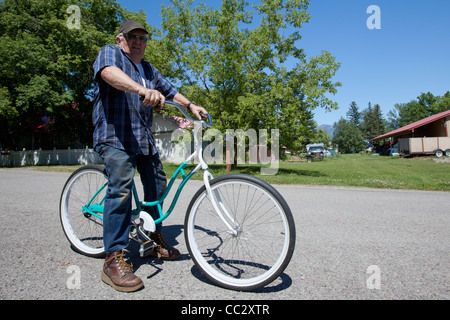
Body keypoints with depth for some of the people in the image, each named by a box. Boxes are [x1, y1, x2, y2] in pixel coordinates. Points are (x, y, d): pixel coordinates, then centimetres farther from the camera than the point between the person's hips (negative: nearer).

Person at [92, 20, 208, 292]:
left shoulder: (149, 69, 24)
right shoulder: (110, 53, 1)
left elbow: (169, 90, 26)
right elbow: (110, 72, -22)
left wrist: (191, 106, 7)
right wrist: (142, 89, -40)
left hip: (144, 138, 8)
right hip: (116, 136, -8)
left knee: (157, 185, 10)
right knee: (121, 190, -19)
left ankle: (156, 240, 27)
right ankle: (114, 260, -13)